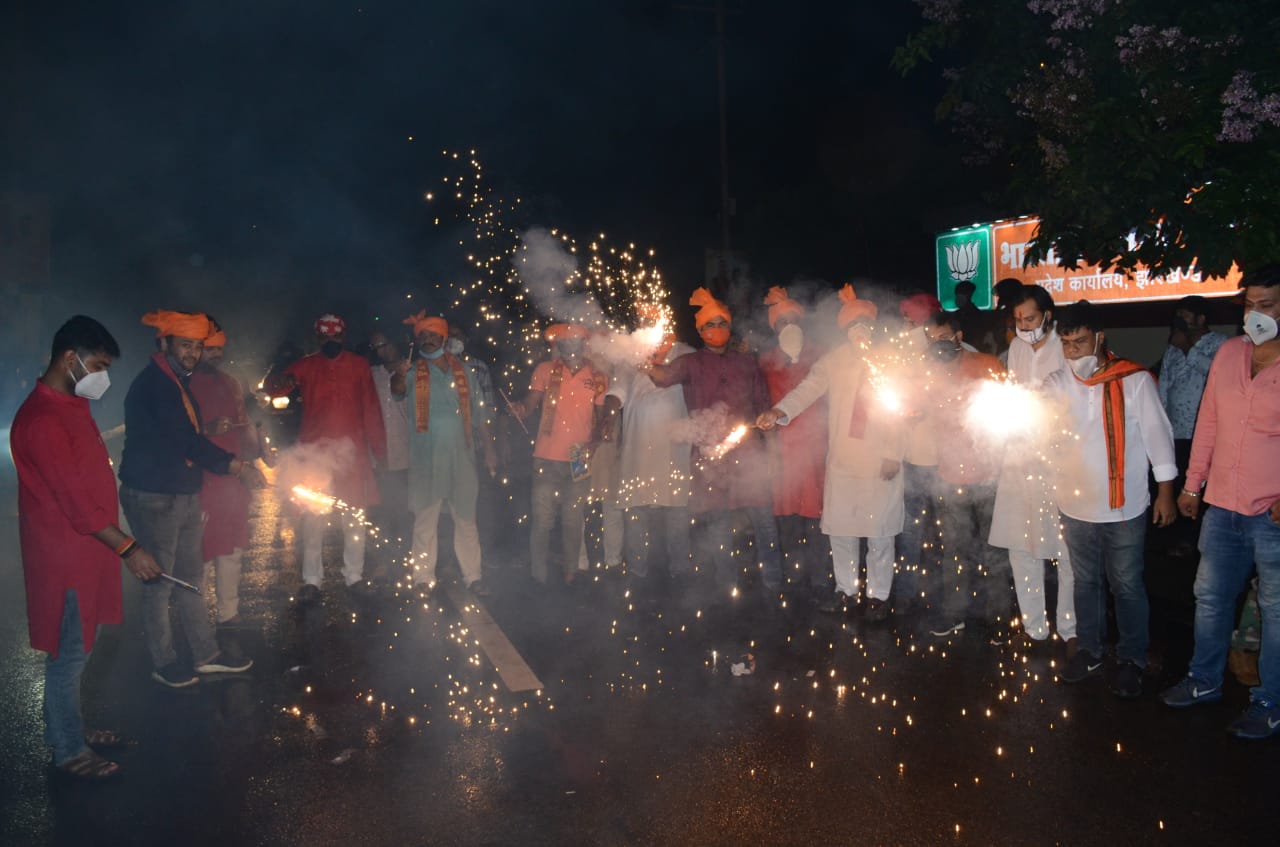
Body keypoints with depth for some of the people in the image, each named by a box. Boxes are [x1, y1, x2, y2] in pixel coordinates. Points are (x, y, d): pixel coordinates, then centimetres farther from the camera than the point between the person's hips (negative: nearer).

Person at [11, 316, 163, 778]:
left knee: (78, 649, 20)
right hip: (64, 555, -9)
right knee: (69, 654, 4)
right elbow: (75, 501, -24)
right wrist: (127, 548, -22)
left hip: (86, 549, 9)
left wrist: (118, 544, 18)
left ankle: (67, 727, 35)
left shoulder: (72, 406, 9)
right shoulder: (42, 419, -22)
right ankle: (70, 751, 18)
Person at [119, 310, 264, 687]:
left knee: (191, 577, 16)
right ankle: (164, 662, 19)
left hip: (183, 496, 9)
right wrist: (235, 465, -23)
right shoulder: (152, 385, -19)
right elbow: (186, 440, -24)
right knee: (159, 583, 4)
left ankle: (206, 654, 26)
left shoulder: (176, 381, 12)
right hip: (153, 499, -9)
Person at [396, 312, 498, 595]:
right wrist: (400, 373, -42)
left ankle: (472, 576, 11)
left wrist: (488, 447, 9)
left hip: (461, 455, 2)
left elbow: (477, 412, 14)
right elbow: (397, 387, -20)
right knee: (425, 518, 2)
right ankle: (424, 577, 10)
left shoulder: (462, 371, 11)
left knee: (466, 517, 4)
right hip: (425, 458, -2)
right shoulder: (414, 373, 4)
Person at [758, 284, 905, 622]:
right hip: (841, 458, 2)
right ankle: (846, 588, 27)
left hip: (880, 459, -2)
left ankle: (878, 594, 19)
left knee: (879, 531, 3)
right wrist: (779, 411, -28)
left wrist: (893, 454, -7)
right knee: (839, 528, 9)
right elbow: (808, 389, -9)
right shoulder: (834, 361, 4)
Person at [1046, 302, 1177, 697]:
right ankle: (1090, 650, 33)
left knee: (1126, 586, 8)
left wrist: (1165, 492, -2)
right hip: (1076, 506, 3)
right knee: (1085, 582, 17)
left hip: (1125, 508, -3)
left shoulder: (1134, 380, -9)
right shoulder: (1056, 384, 1)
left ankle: (1132, 659, 25)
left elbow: (1157, 434, -4)